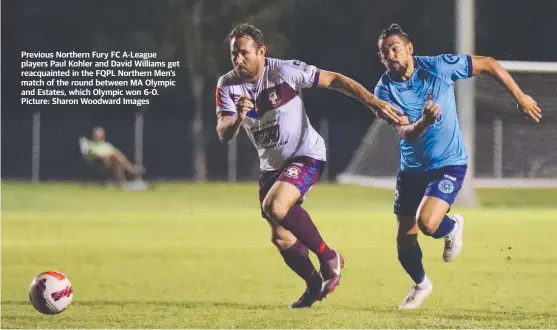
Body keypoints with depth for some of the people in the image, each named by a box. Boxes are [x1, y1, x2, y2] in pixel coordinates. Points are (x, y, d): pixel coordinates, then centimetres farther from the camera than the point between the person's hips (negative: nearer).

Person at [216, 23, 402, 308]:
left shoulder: (284, 71, -19)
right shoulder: (227, 86, -8)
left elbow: (334, 80, -12)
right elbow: (223, 134, -15)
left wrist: (374, 102, -17)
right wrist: (238, 118, -38)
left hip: (306, 154, -6)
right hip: (271, 165, 6)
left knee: (275, 206, -29)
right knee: (280, 237, 8)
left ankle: (328, 258, -13)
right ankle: (315, 285, 31)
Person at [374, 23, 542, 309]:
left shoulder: (438, 67, -17)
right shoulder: (385, 90, -13)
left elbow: (488, 64, -6)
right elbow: (404, 133, -24)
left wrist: (520, 98, -4)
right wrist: (423, 122, -46)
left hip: (449, 164, -3)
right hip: (411, 168, 3)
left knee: (427, 223, -25)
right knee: (404, 241, 6)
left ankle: (452, 227, 12)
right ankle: (420, 284, 38)